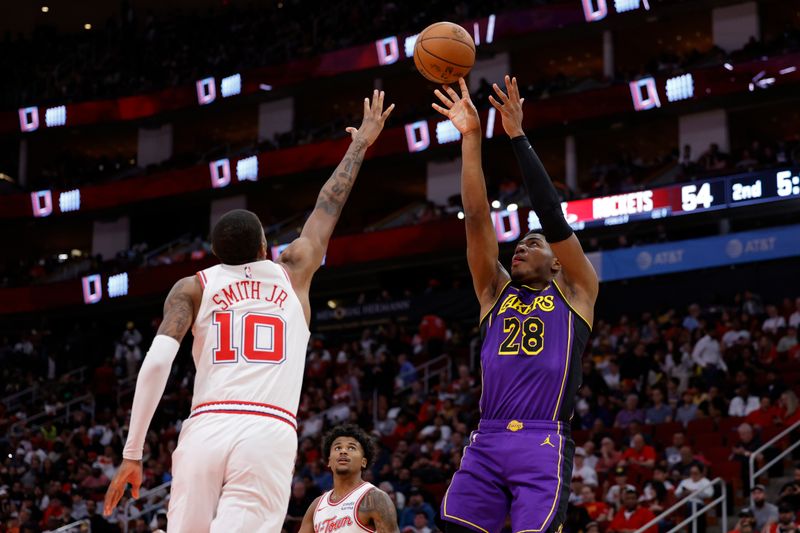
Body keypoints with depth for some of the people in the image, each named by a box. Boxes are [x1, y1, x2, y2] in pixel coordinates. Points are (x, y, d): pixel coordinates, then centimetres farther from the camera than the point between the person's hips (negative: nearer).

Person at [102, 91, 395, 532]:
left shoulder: (192, 288, 15)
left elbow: (156, 362, 1)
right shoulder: (291, 272, 19)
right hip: (269, 433, -1)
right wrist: (362, 142, 47)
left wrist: (132, 453, 3)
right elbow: (330, 204, 33)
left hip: (205, 430, 1)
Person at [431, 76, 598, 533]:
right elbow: (477, 216, 13)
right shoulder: (496, 291, 22)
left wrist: (518, 136, 0)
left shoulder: (576, 290, 13)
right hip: (486, 442, 4)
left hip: (544, 444, -4)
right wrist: (471, 137, 5)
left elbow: (553, 217, 1)